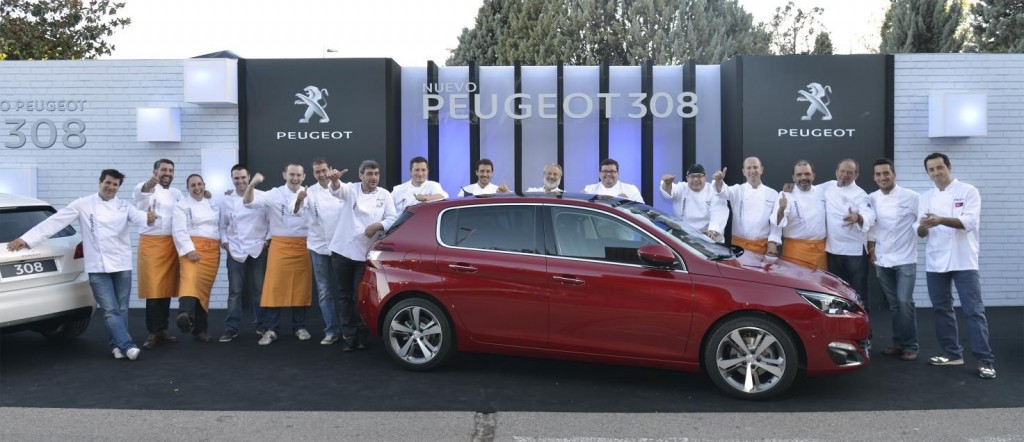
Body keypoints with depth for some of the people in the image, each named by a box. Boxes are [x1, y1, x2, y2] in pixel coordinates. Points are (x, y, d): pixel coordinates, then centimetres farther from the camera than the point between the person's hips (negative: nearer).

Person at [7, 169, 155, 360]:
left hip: (122, 265, 2)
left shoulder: (124, 206, 5)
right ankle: (126, 345, -6)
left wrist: (149, 218, -39)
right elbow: (55, 221, 1)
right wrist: (26, 239, -1)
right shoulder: (83, 204, 1)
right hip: (98, 267, -2)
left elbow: (139, 217, -14)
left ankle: (116, 344, 20)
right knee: (110, 309, -6)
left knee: (121, 308, 8)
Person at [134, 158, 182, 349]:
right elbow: (139, 193, -26)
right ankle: (153, 333, -2)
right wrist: (148, 185, -50)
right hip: (151, 242, -5)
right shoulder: (148, 190, -3)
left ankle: (163, 330, 15)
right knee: (153, 288, -7)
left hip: (171, 244, 5)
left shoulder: (176, 193, 16)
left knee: (166, 288, 7)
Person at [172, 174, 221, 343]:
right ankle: (185, 315, -53)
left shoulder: (213, 204, 18)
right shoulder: (181, 206, 3)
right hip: (192, 248, -4)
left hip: (212, 250, 5)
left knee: (204, 287, 4)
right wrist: (189, 249, -19)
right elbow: (179, 231, -8)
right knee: (191, 279, -29)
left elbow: (220, 225, 23)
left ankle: (200, 329, 10)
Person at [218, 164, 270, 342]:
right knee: (235, 291, 1)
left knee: (259, 289, 5)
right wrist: (224, 241, 0)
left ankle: (262, 325, 17)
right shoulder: (226, 200, 8)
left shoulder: (262, 196, -1)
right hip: (235, 250, 1)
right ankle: (231, 328, 7)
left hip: (258, 249, -1)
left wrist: (268, 239, -4)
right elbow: (223, 225, 14)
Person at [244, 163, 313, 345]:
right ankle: (270, 330, 4)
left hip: (303, 247, 2)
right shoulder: (274, 194, 1)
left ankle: (299, 327, 19)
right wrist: (252, 184, -25)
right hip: (280, 245, -1)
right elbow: (249, 203, -9)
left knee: (301, 288, 7)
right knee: (275, 287, -2)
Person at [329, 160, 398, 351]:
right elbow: (338, 190, -19)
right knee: (346, 295, 8)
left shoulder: (384, 194, 4)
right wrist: (335, 181, -42)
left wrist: (378, 226, -21)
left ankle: (362, 336, 12)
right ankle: (350, 336, 17)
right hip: (343, 251, 1)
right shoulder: (351, 189, 3)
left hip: (365, 253, -1)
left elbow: (393, 218, -2)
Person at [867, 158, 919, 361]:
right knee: (893, 304, 11)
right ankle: (898, 343, 21)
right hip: (882, 260, 4)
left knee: (905, 302, -9)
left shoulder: (911, 197, -8)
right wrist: (870, 248, 7)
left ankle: (911, 346, 2)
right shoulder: (871, 199, 4)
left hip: (905, 259, -4)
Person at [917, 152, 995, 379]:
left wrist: (941, 220, -31)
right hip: (935, 262, 5)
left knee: (974, 310, -5)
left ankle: (985, 359, -1)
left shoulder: (968, 191, -2)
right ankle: (952, 353, 22)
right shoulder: (926, 197, 11)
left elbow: (969, 222, -16)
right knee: (942, 309, 10)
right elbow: (921, 233, 7)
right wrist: (923, 226, -17)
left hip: (963, 261, -5)